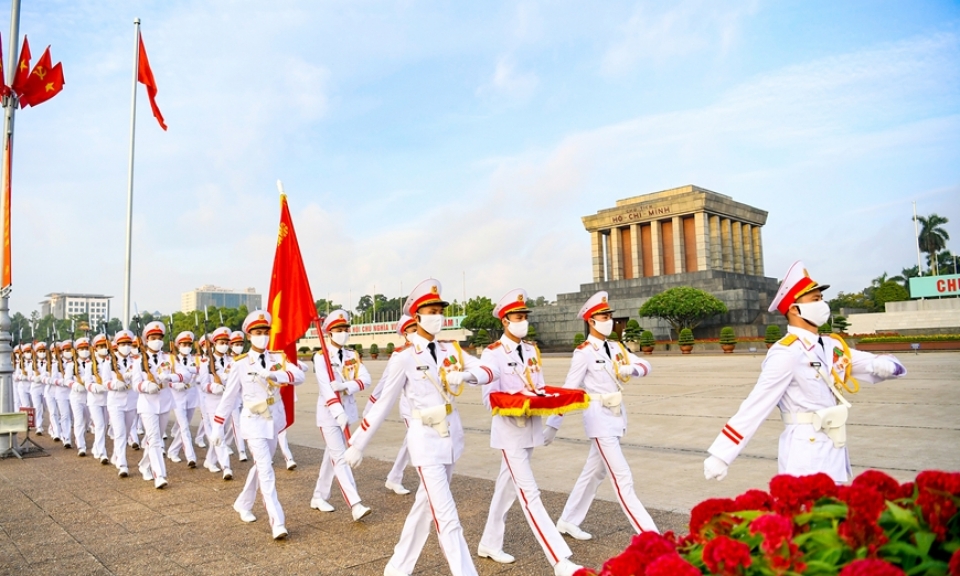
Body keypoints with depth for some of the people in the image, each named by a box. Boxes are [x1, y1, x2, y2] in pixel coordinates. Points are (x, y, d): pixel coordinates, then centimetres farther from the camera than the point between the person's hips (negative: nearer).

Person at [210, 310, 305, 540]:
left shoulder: (278, 358, 0)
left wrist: (274, 375, -34)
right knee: (266, 470, -12)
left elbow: (299, 376, -17)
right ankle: (278, 523, -15)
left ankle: (243, 504, 41)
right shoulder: (240, 363, -5)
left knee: (260, 466, 18)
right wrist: (217, 426, 2)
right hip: (253, 421, -4)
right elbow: (229, 396, 0)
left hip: (274, 420, 4)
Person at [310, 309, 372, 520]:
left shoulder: (352, 355, 6)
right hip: (329, 412, -5)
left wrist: (346, 386, -25)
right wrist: (338, 412, -32)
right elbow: (325, 387, -21)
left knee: (331, 455, 15)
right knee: (340, 457, -10)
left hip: (347, 410, 6)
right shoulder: (321, 357, -9)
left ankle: (319, 497, 30)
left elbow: (366, 378, -6)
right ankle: (355, 505, -16)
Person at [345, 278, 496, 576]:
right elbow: (383, 404, -6)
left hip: (451, 437, 6)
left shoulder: (451, 350, 3)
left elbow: (488, 371, 0)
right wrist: (357, 445, -2)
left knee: (425, 506, 18)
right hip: (425, 441, -6)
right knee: (447, 518, -7)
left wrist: (466, 374, -22)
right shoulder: (405, 358, -11)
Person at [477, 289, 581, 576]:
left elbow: (540, 387, 11)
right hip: (510, 430, -7)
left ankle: (490, 543, 33)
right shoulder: (492, 353, -11)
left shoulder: (531, 350, 9)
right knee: (529, 494, -8)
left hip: (531, 428, 7)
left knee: (507, 488, 17)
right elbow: (490, 397, -13)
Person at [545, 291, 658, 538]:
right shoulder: (584, 352, -12)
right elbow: (569, 389, -14)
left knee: (594, 472, 17)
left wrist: (631, 368, -21)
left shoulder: (616, 348, 9)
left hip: (616, 417, 8)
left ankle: (568, 521, 31)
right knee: (622, 478, -7)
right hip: (599, 418, -8)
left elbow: (645, 366, 2)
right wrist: (553, 425, -15)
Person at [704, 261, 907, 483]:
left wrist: (883, 365, -16)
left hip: (835, 452, 8)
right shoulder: (786, 354, -18)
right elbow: (756, 405, -20)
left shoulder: (833, 346, 7)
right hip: (805, 457, -8)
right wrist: (721, 455, -23)